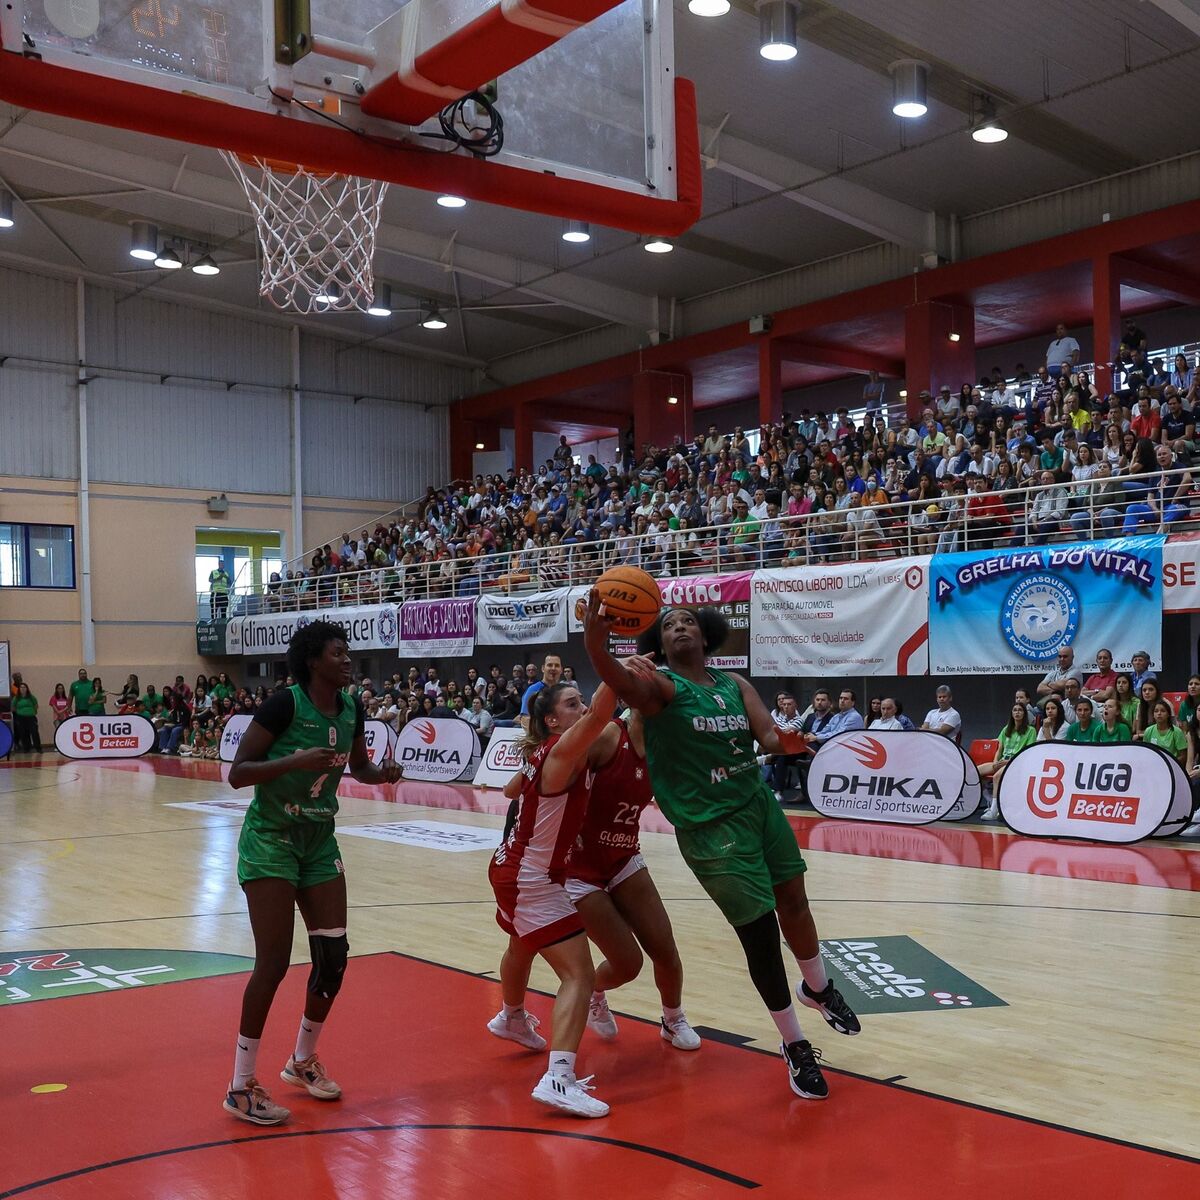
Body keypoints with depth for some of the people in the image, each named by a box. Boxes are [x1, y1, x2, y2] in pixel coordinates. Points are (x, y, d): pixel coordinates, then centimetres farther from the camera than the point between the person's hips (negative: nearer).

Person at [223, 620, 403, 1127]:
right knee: (274, 963, -8)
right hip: (270, 842, -6)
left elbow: (359, 767, 17)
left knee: (333, 956, 5)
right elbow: (237, 773, -19)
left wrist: (382, 773, -5)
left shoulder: (351, 708, 0)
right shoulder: (286, 703, -19)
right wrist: (297, 761, -32)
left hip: (319, 842, 7)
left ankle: (303, 1061, 28)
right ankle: (241, 1086, 7)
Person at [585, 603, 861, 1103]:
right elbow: (622, 682, -31)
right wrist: (596, 645, -52)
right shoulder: (660, 685, -10)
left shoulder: (735, 684, 8)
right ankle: (795, 1047, 17)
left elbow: (767, 734, -4)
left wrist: (785, 741, -28)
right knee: (761, 933, -4)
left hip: (759, 805, 6)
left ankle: (819, 987, 50)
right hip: (711, 827, -5)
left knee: (794, 900, 18)